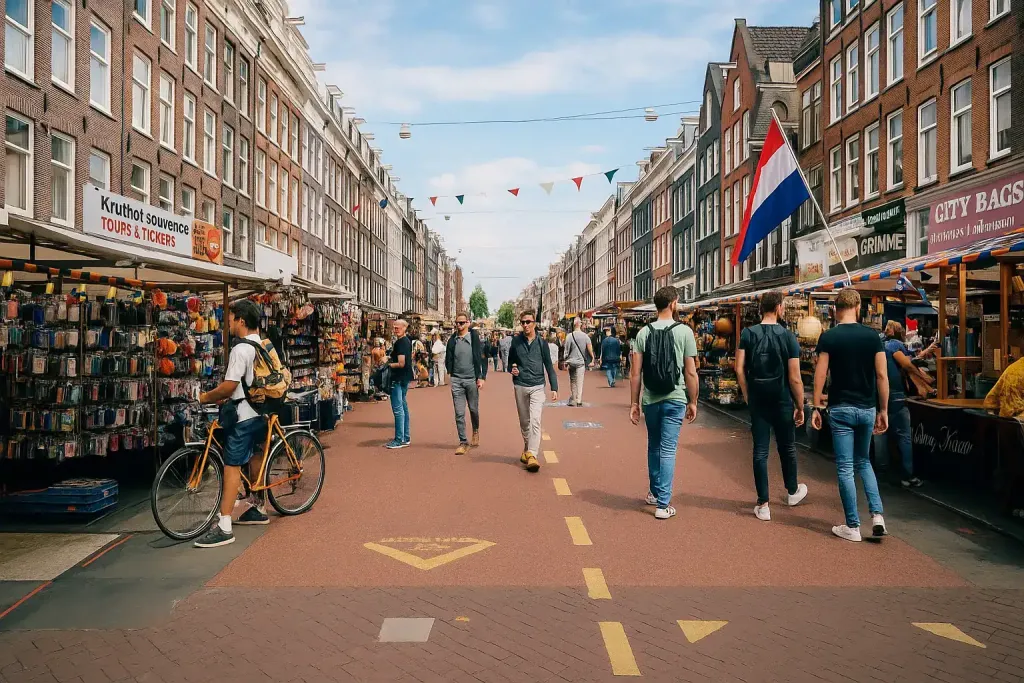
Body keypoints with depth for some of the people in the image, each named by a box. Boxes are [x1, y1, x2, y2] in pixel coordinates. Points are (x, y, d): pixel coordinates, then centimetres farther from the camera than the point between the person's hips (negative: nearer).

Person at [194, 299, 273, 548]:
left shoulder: (241, 349, -18)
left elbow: (229, 386, -20)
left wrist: (206, 397, -4)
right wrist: (222, 397, 18)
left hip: (244, 417, -9)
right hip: (260, 412, 9)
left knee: (232, 466, -9)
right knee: (254, 460, 21)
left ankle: (223, 528, -11)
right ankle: (256, 509, 33)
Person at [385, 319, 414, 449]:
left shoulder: (400, 343, -17)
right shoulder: (408, 340, 13)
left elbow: (401, 363, -23)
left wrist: (388, 364, -8)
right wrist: (391, 359, 14)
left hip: (399, 378, -11)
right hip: (405, 377, 11)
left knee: (398, 409, -7)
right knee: (403, 406, 15)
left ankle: (400, 440, -5)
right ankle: (405, 438, 22)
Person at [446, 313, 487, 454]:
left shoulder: (475, 338, -2)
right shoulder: (452, 340, 5)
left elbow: (482, 358, -4)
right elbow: (448, 359, 13)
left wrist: (481, 377, -9)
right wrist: (450, 373, 0)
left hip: (472, 379, -2)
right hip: (456, 380, 2)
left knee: (474, 409, 10)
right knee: (459, 413, -1)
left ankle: (476, 431, 39)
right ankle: (463, 442, 6)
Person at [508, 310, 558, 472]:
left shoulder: (541, 343, 1)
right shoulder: (516, 342, 4)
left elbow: (549, 367, 4)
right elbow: (510, 361, 18)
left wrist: (554, 388, -2)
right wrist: (512, 369, -6)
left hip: (537, 387, -2)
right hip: (520, 386, 2)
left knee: (535, 422, -15)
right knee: (524, 422, 13)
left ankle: (532, 455, -20)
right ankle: (527, 449, 32)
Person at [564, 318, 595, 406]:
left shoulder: (569, 336, -6)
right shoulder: (585, 336, -5)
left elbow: (566, 349, -2)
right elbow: (590, 349, -10)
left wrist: (566, 361, 7)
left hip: (571, 361, 1)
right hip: (581, 362, -1)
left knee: (572, 381, 12)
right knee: (580, 382, 3)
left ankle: (572, 400, 15)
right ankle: (579, 400, 0)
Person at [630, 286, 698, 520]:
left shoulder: (644, 333, 1)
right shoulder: (684, 331, -6)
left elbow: (636, 373, -1)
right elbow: (691, 372, -6)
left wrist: (634, 403, 5)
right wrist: (692, 402, 4)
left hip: (650, 400, 3)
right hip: (674, 400, -3)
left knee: (654, 447, 19)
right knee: (668, 450, 1)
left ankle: (654, 493, 34)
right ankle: (663, 504, 1)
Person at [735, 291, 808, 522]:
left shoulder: (747, 334, -3)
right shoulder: (788, 337, -9)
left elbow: (740, 369, -7)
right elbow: (794, 378, -10)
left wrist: (747, 396, 6)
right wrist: (800, 407, 0)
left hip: (757, 400, 1)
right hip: (781, 400, -1)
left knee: (760, 451, 5)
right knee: (787, 447, 18)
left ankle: (763, 505, 8)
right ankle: (792, 492, 39)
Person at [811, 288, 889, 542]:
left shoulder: (829, 337, -8)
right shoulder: (872, 335, 0)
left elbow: (820, 375, -10)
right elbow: (882, 375, -1)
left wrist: (816, 408, -3)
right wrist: (883, 410, 5)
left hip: (841, 409, -3)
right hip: (867, 409, 4)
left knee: (845, 468, 3)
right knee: (863, 462, 20)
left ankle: (852, 526, 8)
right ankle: (877, 514, 8)